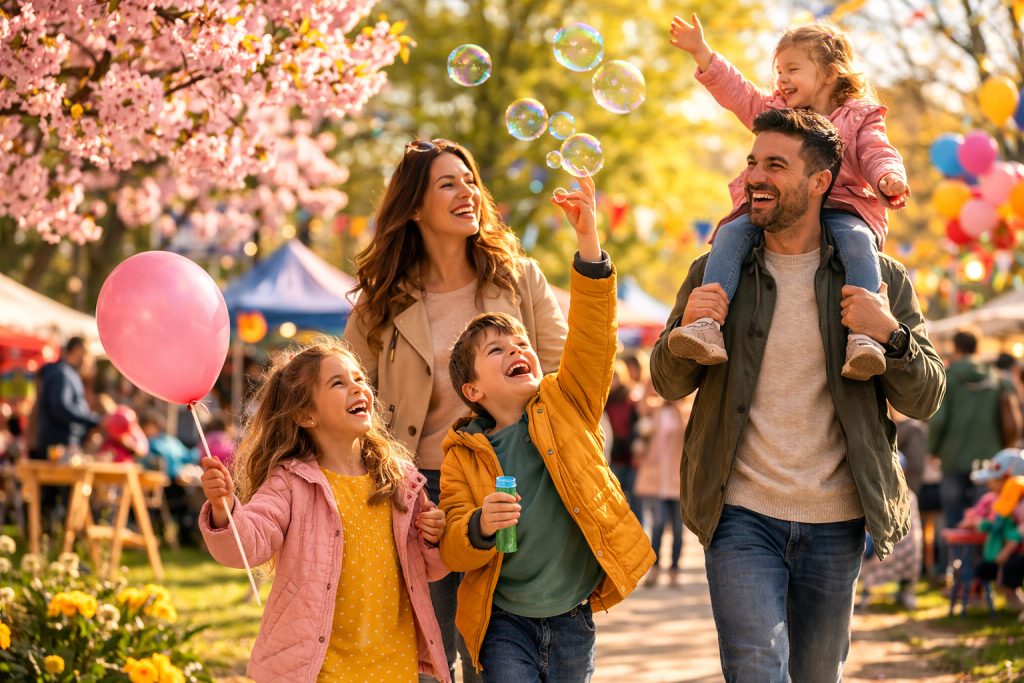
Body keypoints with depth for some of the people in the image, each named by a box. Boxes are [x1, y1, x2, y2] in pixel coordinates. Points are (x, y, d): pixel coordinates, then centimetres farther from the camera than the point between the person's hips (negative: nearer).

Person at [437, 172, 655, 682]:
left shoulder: (565, 402, 3)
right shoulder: (463, 454, 0)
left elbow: (592, 336, -11)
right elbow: (453, 551, -1)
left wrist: (588, 239, -21)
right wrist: (480, 527, -26)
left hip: (572, 618, 1)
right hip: (505, 620, -1)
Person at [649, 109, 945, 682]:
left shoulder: (881, 279, 3)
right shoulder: (716, 273, 4)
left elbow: (925, 399, 3)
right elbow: (669, 386, 10)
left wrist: (891, 335, -16)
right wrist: (687, 330, -11)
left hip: (836, 524, 1)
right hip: (742, 516, -1)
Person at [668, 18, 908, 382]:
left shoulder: (859, 119, 12)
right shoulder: (774, 110, 25)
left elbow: (877, 155, 1)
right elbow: (736, 92, 21)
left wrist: (888, 178, -23)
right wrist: (701, 51, 12)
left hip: (838, 209, -3)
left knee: (857, 240, -36)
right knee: (732, 233, -24)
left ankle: (862, 336, -47)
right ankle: (708, 324, -38)